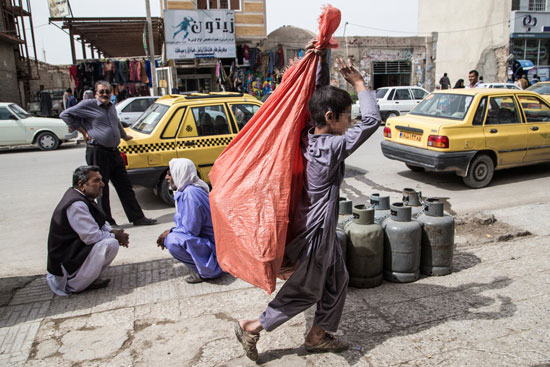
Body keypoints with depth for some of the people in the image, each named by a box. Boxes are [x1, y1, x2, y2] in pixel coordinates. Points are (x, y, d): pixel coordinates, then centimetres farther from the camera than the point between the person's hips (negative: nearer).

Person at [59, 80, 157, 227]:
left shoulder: (111, 107, 17)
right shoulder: (88, 105, -3)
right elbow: (65, 114, -3)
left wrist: (124, 135, 46)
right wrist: (83, 132, -5)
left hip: (114, 152, 7)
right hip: (97, 152, -7)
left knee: (125, 187, 8)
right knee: (101, 189, 1)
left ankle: (137, 217, 13)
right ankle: (107, 222, 11)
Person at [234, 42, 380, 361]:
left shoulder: (308, 136, -4)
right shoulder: (333, 147, -26)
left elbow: (320, 94, 5)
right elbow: (372, 120, -25)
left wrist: (322, 59, -3)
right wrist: (358, 81, -16)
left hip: (321, 227, 9)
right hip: (317, 230, -9)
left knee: (337, 280, 20)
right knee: (305, 291, 10)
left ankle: (318, 336, 35)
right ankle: (252, 328, 21)